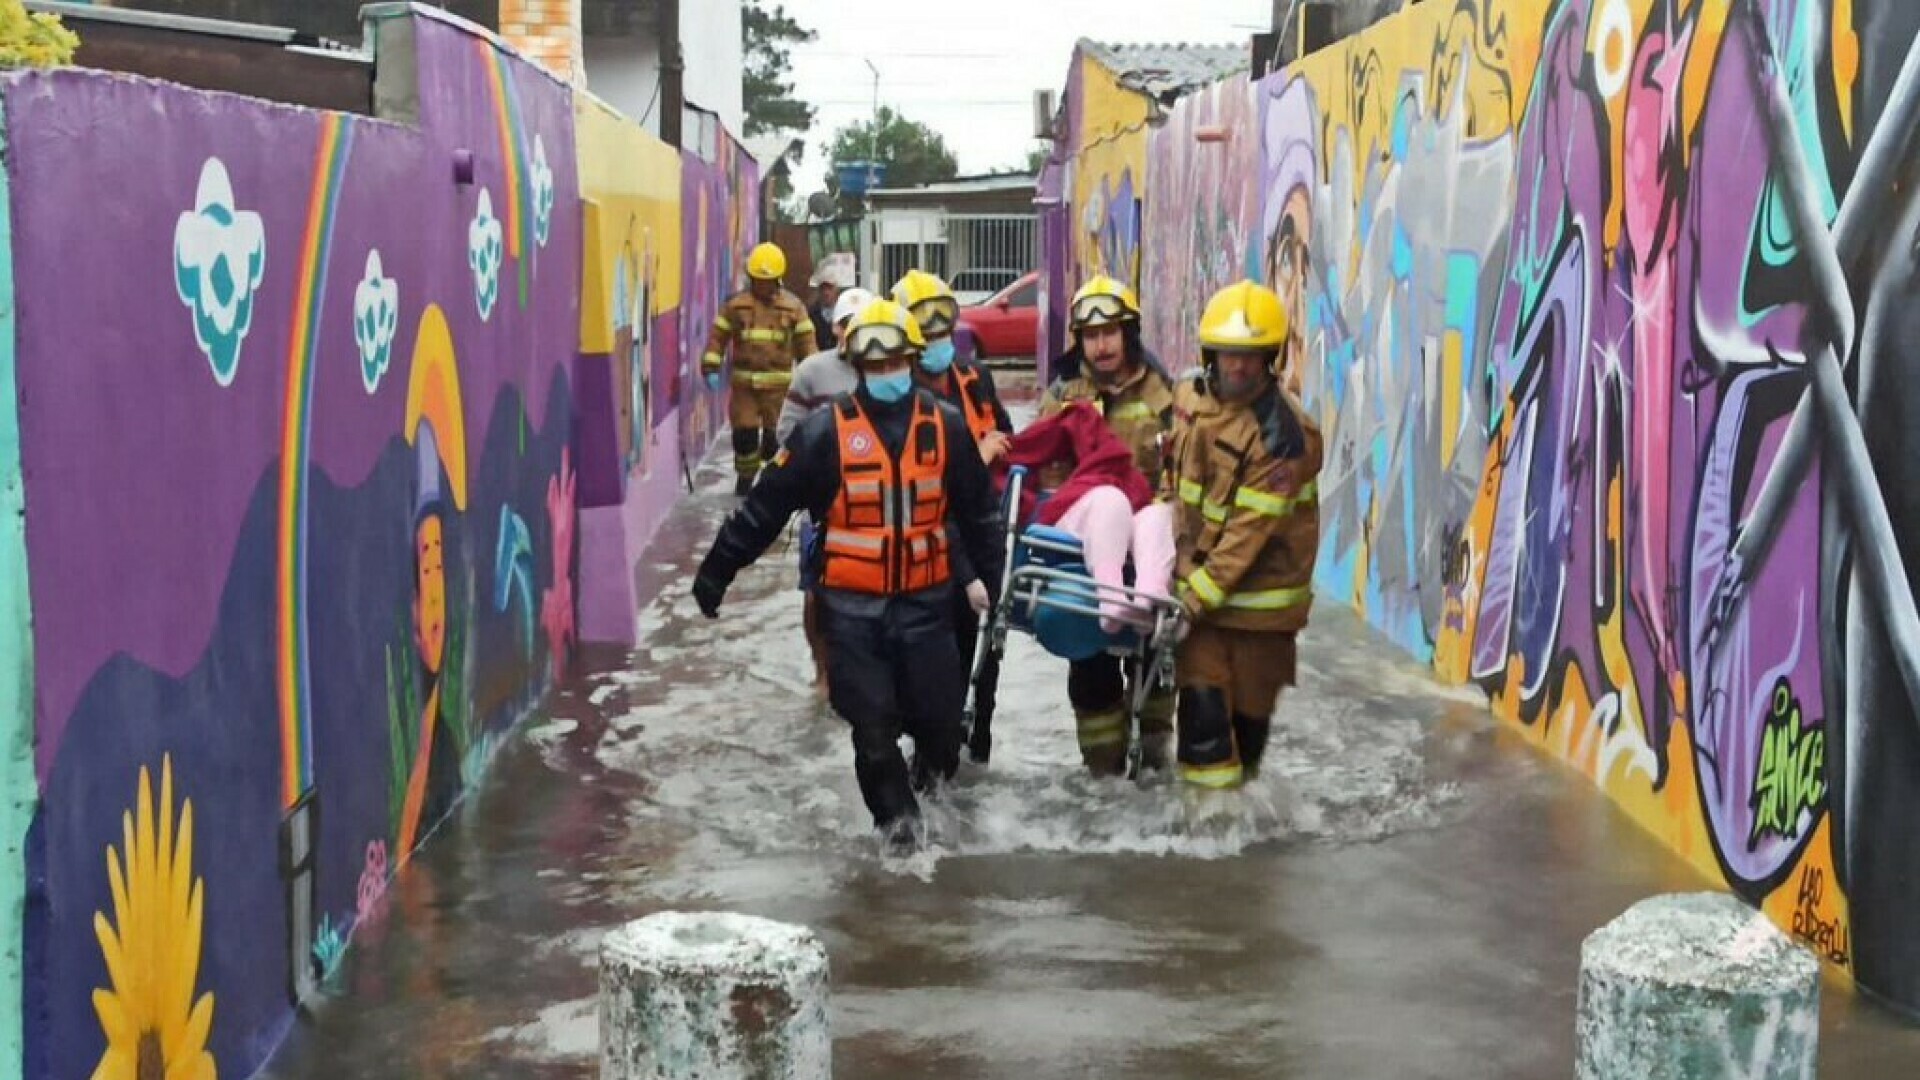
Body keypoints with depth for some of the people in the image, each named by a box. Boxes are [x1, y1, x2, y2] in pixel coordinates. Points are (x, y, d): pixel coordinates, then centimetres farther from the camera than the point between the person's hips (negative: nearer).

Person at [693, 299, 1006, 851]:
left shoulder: (945, 427, 2)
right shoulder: (826, 432, -6)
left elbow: (979, 510, 12)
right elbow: (764, 507, -3)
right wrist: (716, 571, -1)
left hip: (926, 602, 2)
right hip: (853, 606, -2)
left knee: (940, 716, 1)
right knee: (873, 725, 1)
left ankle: (931, 766, 36)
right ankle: (897, 815, 24)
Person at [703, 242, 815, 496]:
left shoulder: (793, 306, 2)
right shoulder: (735, 304, 2)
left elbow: (805, 341, 6)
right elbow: (718, 336, 4)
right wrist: (711, 368, -5)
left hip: (778, 383, 0)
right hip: (744, 381, 0)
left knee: (775, 434, 2)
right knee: (744, 433, 1)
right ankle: (745, 477, 20)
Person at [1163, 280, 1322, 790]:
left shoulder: (1283, 433, -19)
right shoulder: (1191, 395, 1)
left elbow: (1251, 527, -21)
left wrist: (1197, 594, -22)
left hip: (1259, 586, -4)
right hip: (1197, 574, 4)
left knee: (1250, 700, 8)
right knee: (1201, 696, -1)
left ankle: (1240, 778, 25)